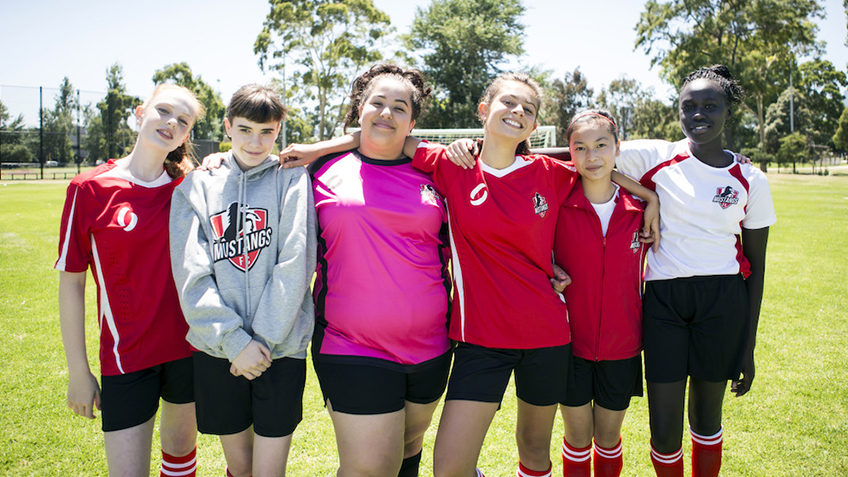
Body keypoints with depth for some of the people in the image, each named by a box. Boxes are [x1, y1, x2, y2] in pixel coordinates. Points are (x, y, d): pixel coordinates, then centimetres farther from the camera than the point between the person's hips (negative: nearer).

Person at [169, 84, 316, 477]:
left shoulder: (291, 180, 0)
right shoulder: (196, 188, 6)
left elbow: (295, 265, -8)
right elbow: (191, 277, -3)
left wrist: (263, 339, -13)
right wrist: (235, 340, -13)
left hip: (282, 347, -2)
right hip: (217, 351, 2)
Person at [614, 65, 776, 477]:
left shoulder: (750, 180, 3)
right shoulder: (655, 158, -1)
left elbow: (755, 262, 7)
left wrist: (748, 343, 6)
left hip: (724, 301, 1)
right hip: (663, 299, -1)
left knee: (707, 416, 14)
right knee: (663, 431, 1)